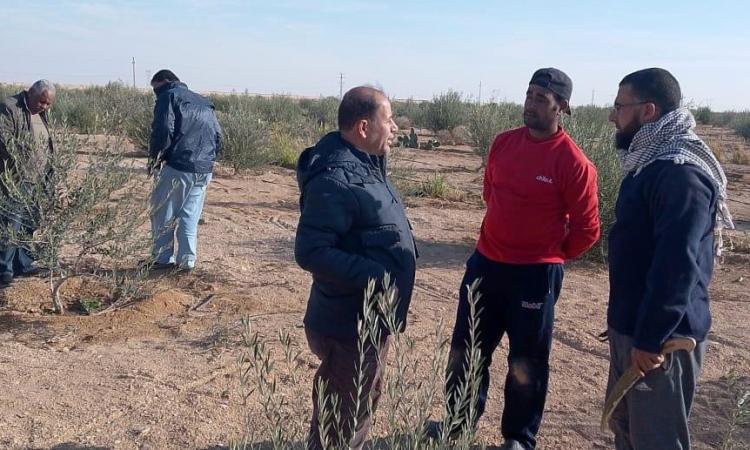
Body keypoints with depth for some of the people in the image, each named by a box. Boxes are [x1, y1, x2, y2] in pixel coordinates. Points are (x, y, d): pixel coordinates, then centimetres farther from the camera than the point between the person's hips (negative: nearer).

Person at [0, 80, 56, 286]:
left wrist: (49, 173, 19)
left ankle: (23, 263, 23)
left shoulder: (41, 114, 16)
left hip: (37, 180, 8)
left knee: (29, 224, 13)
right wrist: (18, 169, -22)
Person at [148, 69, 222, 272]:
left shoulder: (169, 96, 2)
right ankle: (188, 261, 11)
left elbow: (163, 130, -12)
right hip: (205, 170, 6)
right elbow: (218, 136, 17)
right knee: (190, 216, 13)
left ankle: (164, 259, 10)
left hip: (178, 166, -6)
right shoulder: (204, 102, 23)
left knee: (163, 213, 7)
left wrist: (154, 156, -1)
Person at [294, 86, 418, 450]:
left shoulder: (364, 164, 7)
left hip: (372, 318, 10)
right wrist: (373, 275, -30)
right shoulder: (334, 180, -25)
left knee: (364, 401, 26)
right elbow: (310, 252, -28)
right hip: (350, 324, -10)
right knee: (343, 416, 7)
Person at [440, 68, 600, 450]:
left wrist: (549, 257, 3)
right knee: (464, 352, 15)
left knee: (526, 364, 10)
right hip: (485, 264, 6)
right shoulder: (503, 143, 2)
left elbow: (587, 229, -8)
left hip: (535, 275, -5)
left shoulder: (573, 162, -15)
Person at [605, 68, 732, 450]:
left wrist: (650, 338, -23)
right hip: (631, 326, 10)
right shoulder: (651, 163, 11)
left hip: (662, 336, -10)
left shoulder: (681, 173, -22)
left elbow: (676, 265, -26)